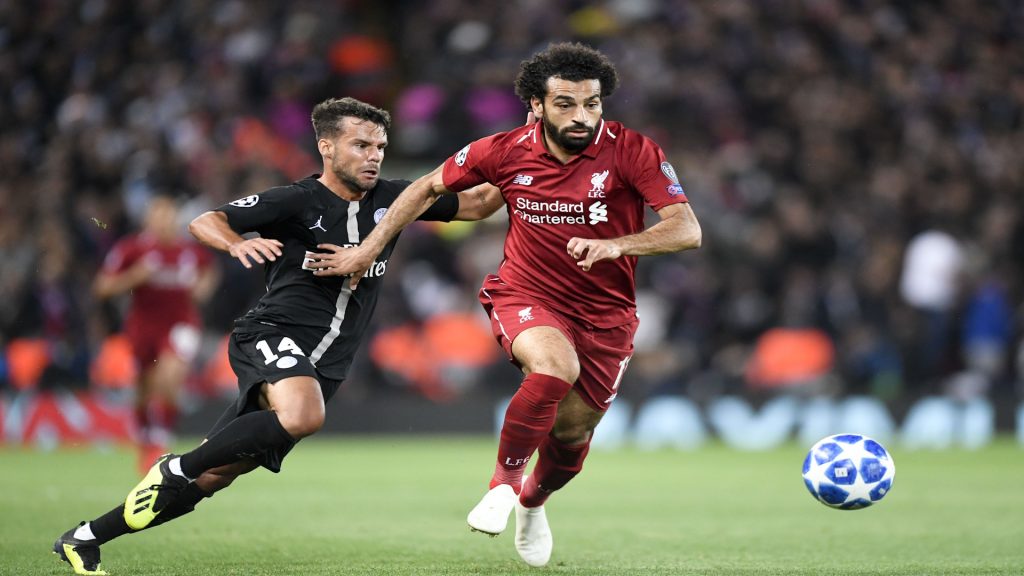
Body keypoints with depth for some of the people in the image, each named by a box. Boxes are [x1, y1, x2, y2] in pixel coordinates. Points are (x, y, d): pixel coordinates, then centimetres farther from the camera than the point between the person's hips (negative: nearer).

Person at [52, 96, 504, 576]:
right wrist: (238, 244, -32)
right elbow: (203, 222, -11)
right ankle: (175, 468, -19)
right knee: (303, 416, -38)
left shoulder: (390, 200, 9)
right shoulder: (297, 201, -6)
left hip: (321, 368, 6)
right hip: (272, 334, -6)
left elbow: (475, 204, 12)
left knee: (213, 475, 3)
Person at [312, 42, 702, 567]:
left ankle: (532, 503, 43)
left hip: (605, 313, 1)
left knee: (572, 431, 7)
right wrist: (369, 248, 7)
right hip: (527, 296, -1)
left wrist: (614, 245, -39)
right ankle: (503, 483, -10)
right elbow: (428, 188, 6)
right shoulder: (506, 151, -11)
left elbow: (686, 230, -24)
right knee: (555, 367, -33)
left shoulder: (632, 151, -17)